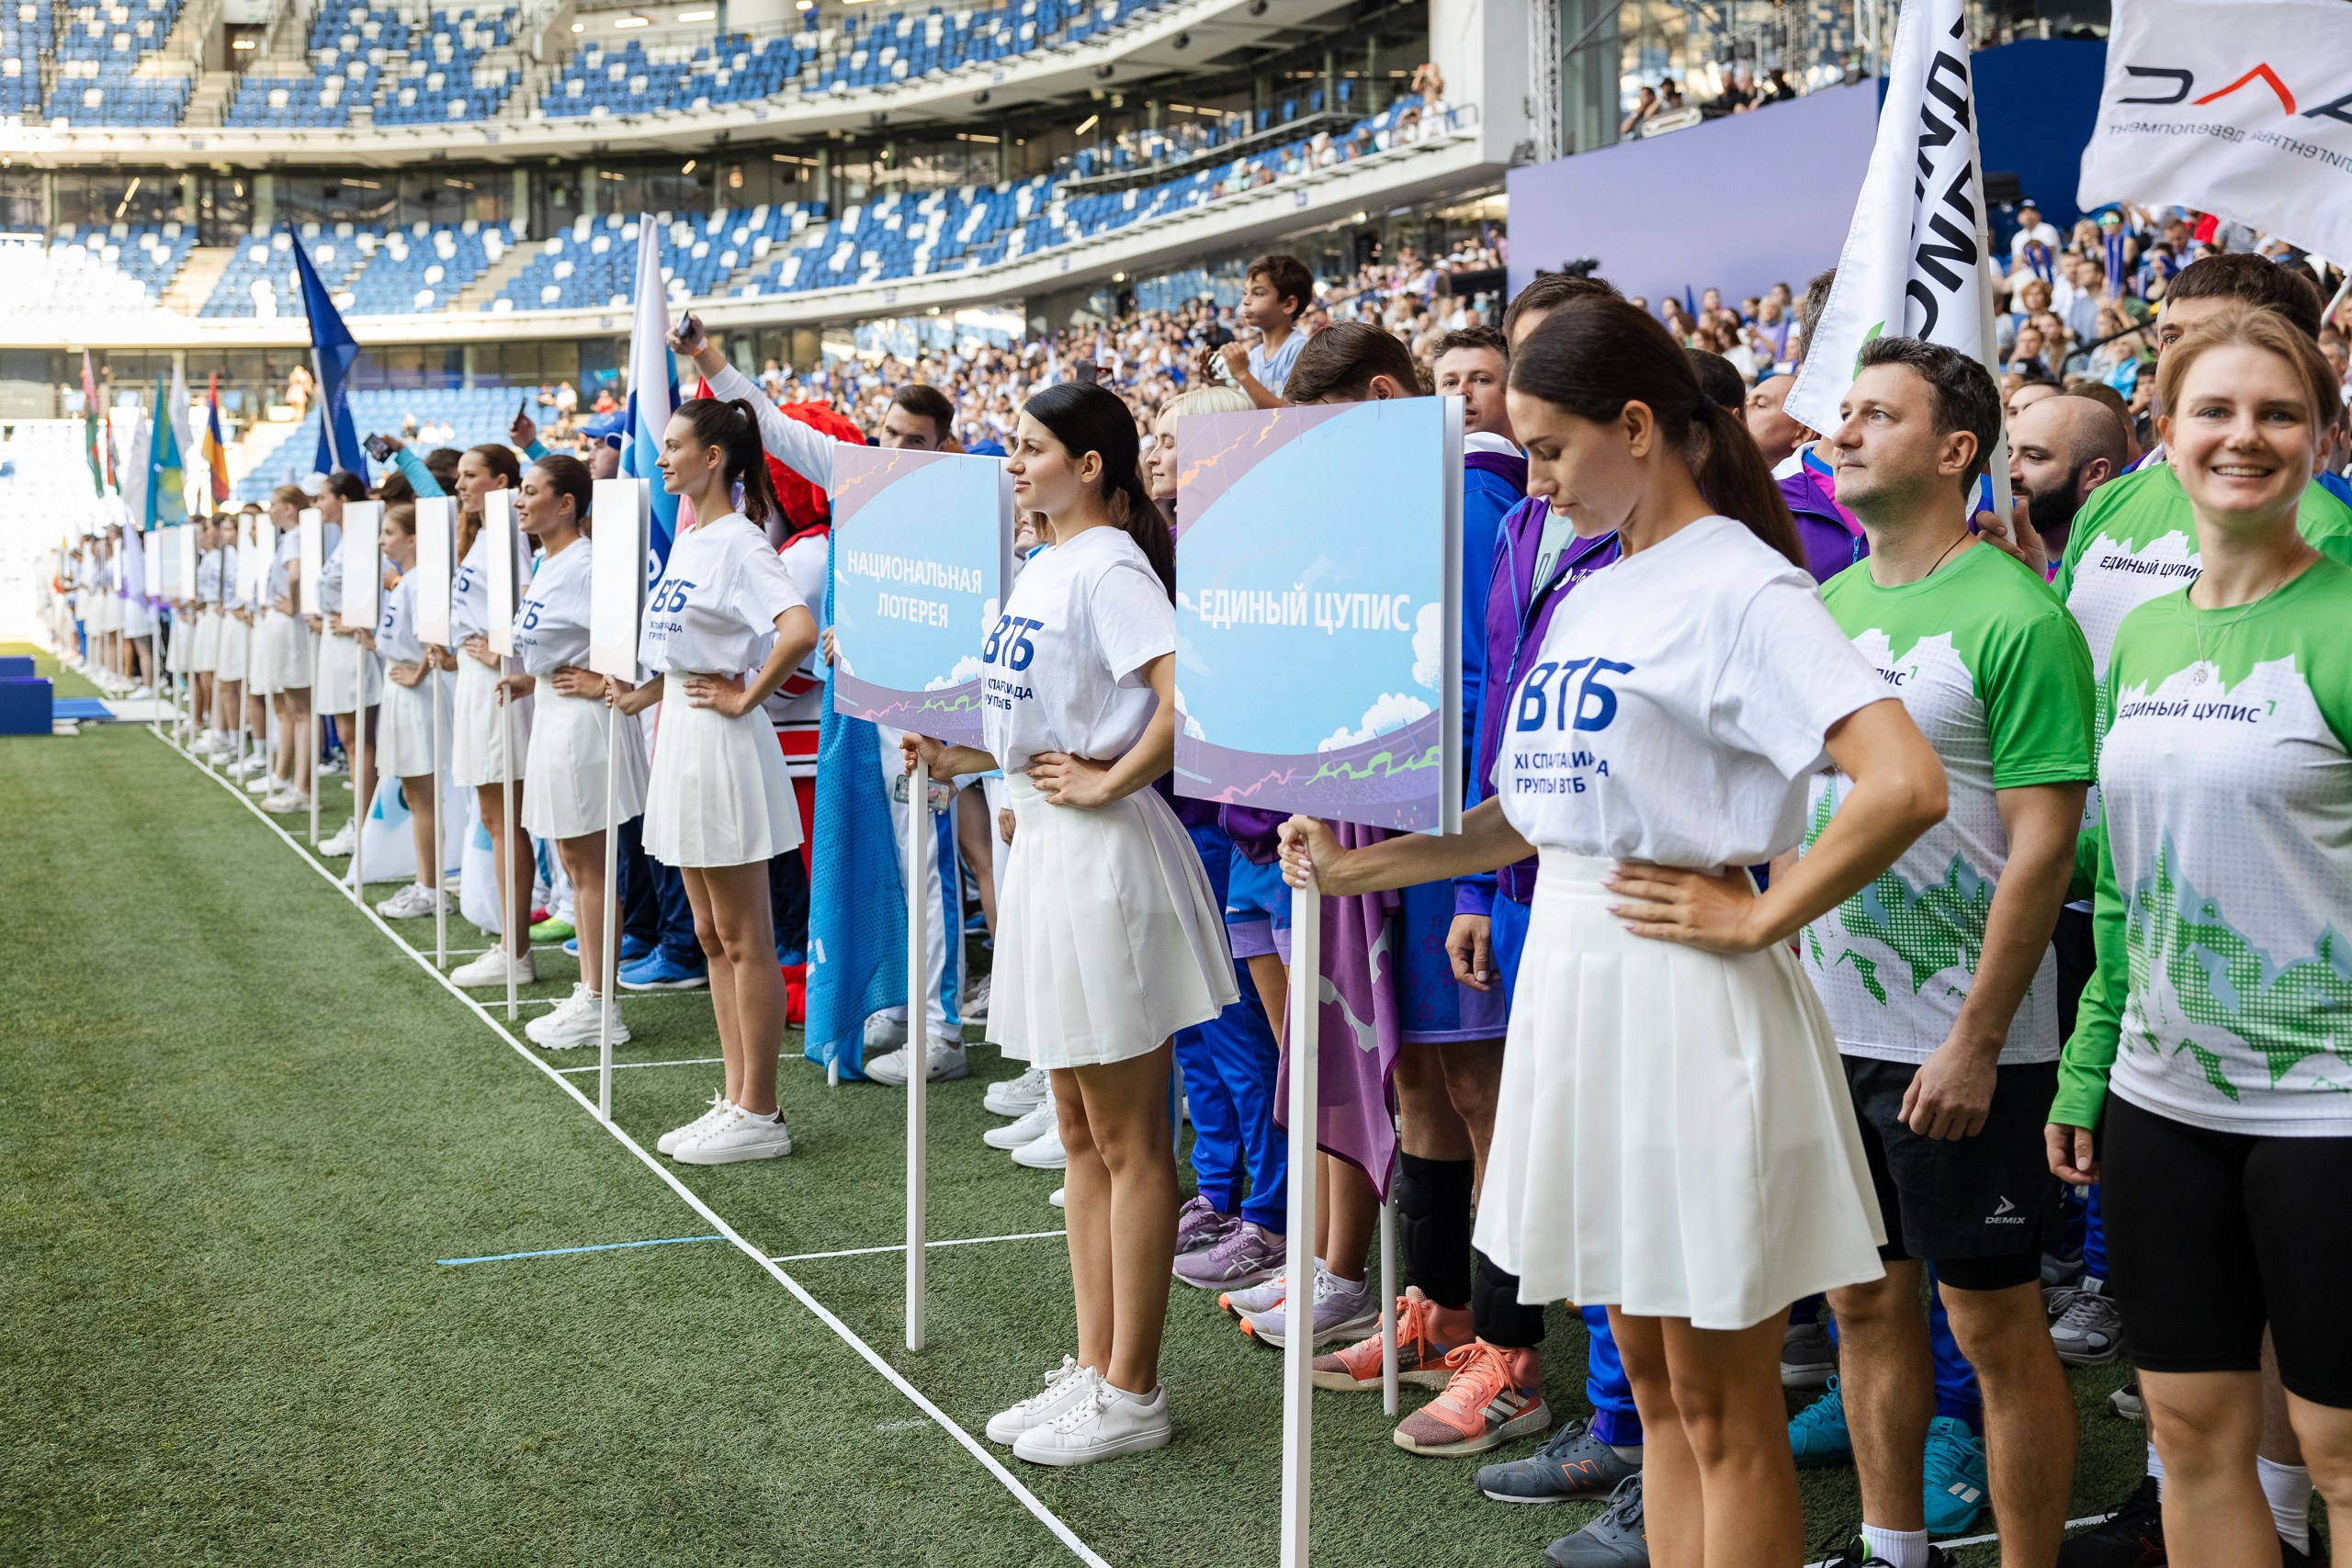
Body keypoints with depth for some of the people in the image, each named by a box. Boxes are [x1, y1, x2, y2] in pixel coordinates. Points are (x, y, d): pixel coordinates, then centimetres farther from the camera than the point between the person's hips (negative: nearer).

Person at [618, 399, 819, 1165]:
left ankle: (759, 1116, 5)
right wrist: (644, 693, 14)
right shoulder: (687, 539, 13)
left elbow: (800, 629, -31)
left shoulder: (737, 542, -16)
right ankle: (736, 1098, 21)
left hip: (721, 743, -10)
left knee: (745, 939, -2)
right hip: (681, 733, 10)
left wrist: (746, 699, -21)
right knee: (711, 936, 13)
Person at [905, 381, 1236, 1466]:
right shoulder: (1042, 569, 12)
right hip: (1044, 848, 10)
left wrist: (1109, 783, -19)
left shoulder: (1108, 569, -16)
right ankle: (1093, 1369, 24)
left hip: (1104, 856, -10)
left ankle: (1131, 1396, 9)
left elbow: (1187, 696, -29)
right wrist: (961, 758, 12)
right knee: (1080, 1132, 15)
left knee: (1127, 1141, 0)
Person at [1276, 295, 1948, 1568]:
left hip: (1679, 989, -8)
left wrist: (1758, 916, -17)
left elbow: (1906, 785, -26)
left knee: (1721, 1407, 3)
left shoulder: (1738, 587, -13)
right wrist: (1360, 865, 14)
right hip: (1573, 972, 9)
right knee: (1650, 1380, 16)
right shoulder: (1593, 595, 13)